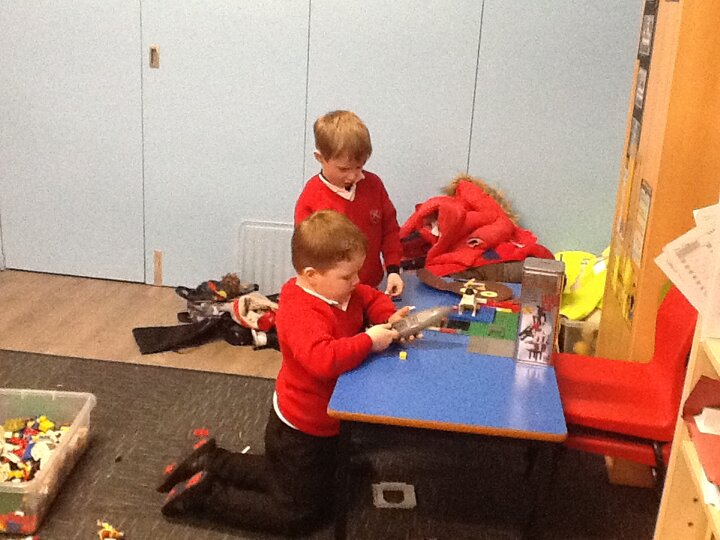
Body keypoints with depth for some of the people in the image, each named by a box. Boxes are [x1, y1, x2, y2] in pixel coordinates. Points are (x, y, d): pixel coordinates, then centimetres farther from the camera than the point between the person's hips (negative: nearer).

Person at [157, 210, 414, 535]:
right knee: (301, 516, 8)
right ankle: (204, 495, 9)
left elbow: (372, 298, 12)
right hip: (303, 432, -10)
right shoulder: (302, 313, -33)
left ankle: (210, 463, 29)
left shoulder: (338, 290, -4)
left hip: (315, 422, 10)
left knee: (283, 477, 31)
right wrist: (368, 341, -39)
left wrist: (389, 317, -9)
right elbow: (323, 359, -49)